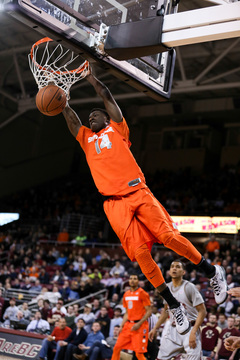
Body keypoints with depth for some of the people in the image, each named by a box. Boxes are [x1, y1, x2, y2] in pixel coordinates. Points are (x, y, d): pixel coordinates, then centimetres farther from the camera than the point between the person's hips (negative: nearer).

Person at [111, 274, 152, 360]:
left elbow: (149, 311, -10)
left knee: (139, 353, -9)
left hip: (139, 326, -7)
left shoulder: (142, 293, -7)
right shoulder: (126, 294, 13)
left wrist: (139, 324, -18)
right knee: (116, 348, 5)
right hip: (128, 324, 7)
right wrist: (121, 326, 10)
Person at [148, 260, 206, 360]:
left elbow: (202, 311, -13)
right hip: (173, 329, 6)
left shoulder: (189, 287, -11)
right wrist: (155, 328, 16)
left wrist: (193, 332, -21)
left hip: (189, 329, -6)